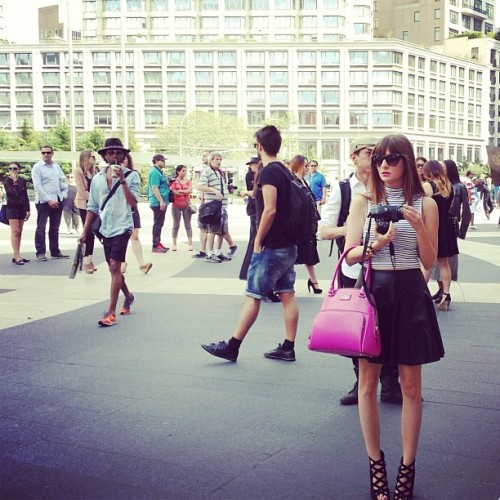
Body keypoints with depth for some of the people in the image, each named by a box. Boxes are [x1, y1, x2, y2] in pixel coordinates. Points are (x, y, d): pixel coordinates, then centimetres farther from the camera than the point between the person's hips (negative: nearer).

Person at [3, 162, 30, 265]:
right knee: (15, 232, -11)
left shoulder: (22, 181, 9)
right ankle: (17, 256, -13)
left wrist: (28, 210, 11)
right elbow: (12, 192, -20)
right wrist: (14, 181, -21)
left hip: (22, 208, 5)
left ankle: (16, 255, 11)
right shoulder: (7, 181, -3)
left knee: (19, 232, 7)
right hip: (12, 207, -5)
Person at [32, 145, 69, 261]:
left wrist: (63, 195, 4)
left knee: (55, 228, 12)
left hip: (57, 200, 6)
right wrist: (48, 200, -17)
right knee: (41, 228, -4)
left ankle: (55, 251, 18)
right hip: (43, 201, -6)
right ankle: (40, 253, -1)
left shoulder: (56, 166, 12)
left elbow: (63, 181, 19)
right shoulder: (37, 167, -5)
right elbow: (37, 186, -12)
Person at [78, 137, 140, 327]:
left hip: (122, 227, -5)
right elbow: (92, 207, 12)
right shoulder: (97, 178, 7)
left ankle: (111, 312, -11)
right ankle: (128, 296, 41)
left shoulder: (131, 175, -6)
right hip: (105, 229, 6)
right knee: (113, 268, 16)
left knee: (115, 266, -13)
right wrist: (85, 231, 10)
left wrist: (122, 181, -23)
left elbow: (133, 203, -16)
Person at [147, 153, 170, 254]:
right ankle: (155, 246, -4)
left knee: (159, 224, 15)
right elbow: (154, 188, -22)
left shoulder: (159, 172, 17)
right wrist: (161, 201, -25)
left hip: (161, 203, 10)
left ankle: (158, 243, 23)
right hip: (158, 203, -10)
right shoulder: (155, 172, -15)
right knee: (158, 224, -7)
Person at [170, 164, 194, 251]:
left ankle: (190, 244, 3)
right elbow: (174, 192, -12)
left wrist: (180, 191, -8)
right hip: (176, 205, -2)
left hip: (186, 205, 2)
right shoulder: (173, 181, 0)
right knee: (176, 225, 5)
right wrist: (185, 192, -6)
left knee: (188, 225, 3)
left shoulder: (188, 181, 10)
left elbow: (190, 190, -5)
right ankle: (174, 244, 11)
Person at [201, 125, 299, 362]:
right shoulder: (284, 171, 13)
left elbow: (270, 210, -22)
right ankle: (288, 348, 13)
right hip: (288, 245, 9)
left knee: (252, 296, -2)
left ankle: (232, 347, 5)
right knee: (287, 294, 8)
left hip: (272, 247, -9)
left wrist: (258, 240, -14)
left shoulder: (268, 172, -14)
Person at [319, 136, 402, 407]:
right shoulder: (341, 189, 1)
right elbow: (324, 230, -3)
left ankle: (390, 386, 14)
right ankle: (362, 384, 25)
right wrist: (348, 229, -21)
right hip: (352, 270, 0)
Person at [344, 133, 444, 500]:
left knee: (411, 385, 6)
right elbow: (350, 256, 1)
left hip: (409, 294, 0)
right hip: (372, 291, 1)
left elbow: (429, 260, 0)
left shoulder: (425, 204, 3)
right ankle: (376, 464, 20)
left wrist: (418, 226, -15)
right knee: (368, 382, 5)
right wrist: (376, 244, -18)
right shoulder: (363, 201, 3)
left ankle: (407, 467, 19)